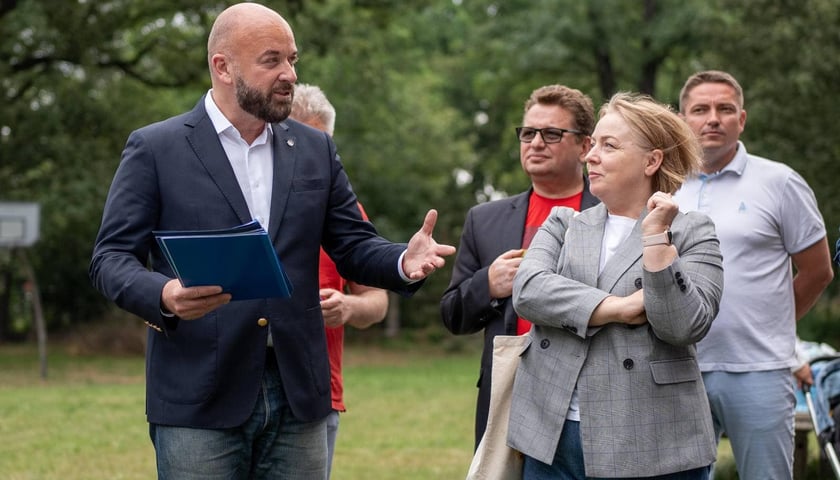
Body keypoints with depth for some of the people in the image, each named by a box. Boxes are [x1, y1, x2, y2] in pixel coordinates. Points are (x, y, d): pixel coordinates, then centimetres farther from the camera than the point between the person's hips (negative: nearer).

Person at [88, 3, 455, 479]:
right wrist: (164, 295, -23)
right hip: (199, 401, -4)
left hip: (298, 395, 4)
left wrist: (404, 262, -9)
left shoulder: (316, 150, 13)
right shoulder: (155, 148, 1)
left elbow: (354, 246, 13)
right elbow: (112, 257, -2)